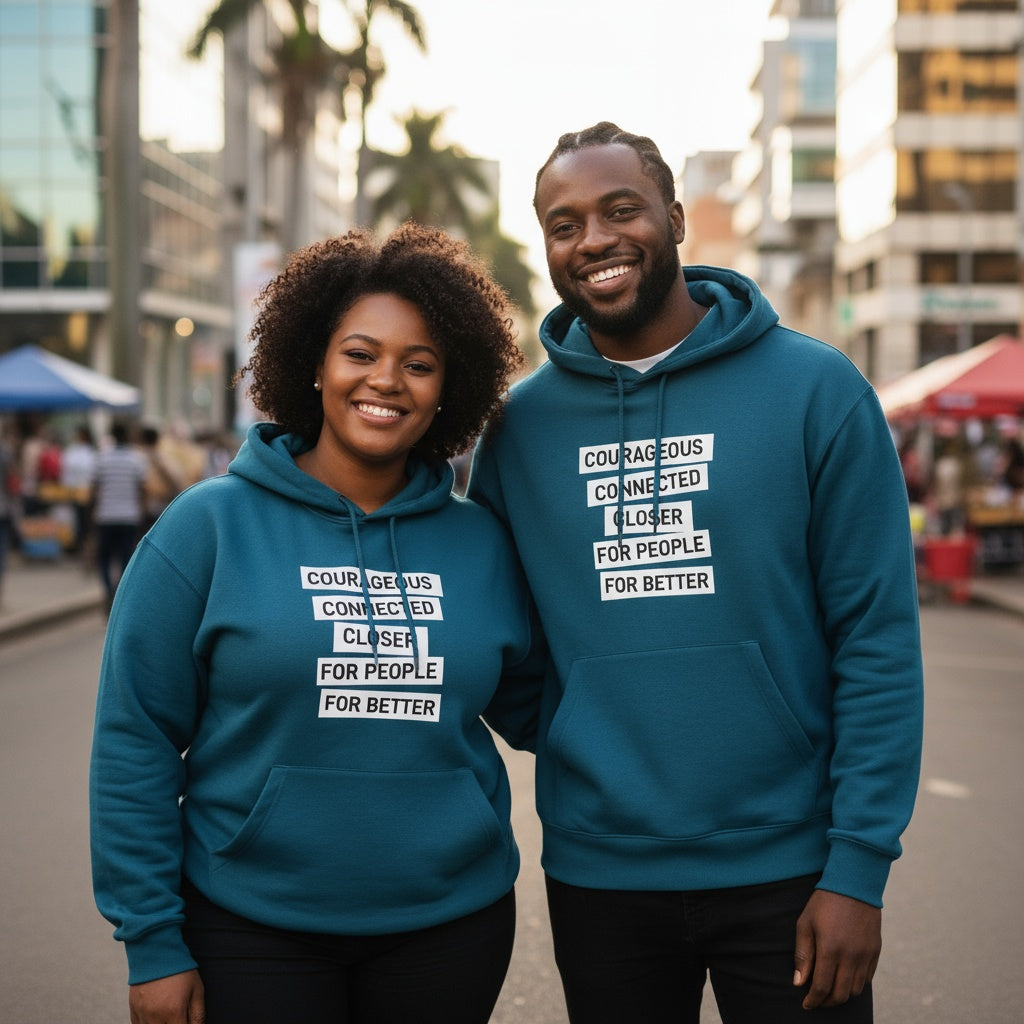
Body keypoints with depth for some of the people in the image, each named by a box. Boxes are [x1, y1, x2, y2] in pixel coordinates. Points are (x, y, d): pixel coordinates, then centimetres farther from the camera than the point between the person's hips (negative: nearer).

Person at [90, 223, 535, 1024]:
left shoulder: (481, 543, 3)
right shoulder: (210, 525, -6)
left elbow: (526, 701, 14)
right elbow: (136, 740, -6)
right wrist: (152, 942, -7)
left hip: (451, 925, 3)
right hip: (253, 927, -3)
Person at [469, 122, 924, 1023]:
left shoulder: (816, 389, -5)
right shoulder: (522, 423, 3)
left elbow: (878, 637, -7)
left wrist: (858, 868, -11)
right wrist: (555, 734, -2)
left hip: (787, 872, -2)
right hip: (597, 872, 3)